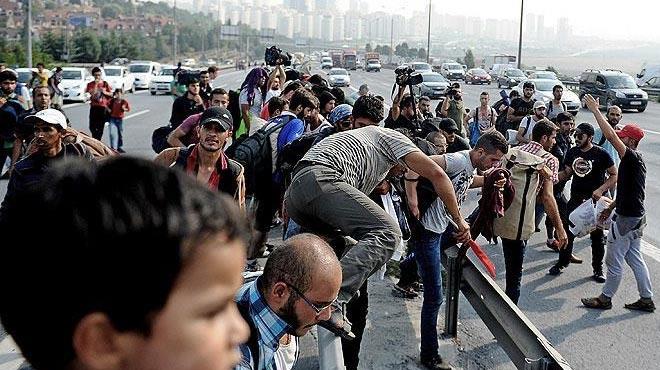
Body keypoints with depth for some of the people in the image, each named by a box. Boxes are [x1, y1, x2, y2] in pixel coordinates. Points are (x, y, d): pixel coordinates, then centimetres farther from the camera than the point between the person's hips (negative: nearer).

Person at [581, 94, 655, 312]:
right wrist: (611, 208, 23)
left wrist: (595, 110, -27)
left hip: (627, 218, -10)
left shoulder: (632, 157, -19)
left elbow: (610, 136, -32)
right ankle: (647, 300, 22)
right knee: (635, 258, 16)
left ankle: (605, 298, 14)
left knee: (614, 260, 2)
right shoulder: (633, 160, 12)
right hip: (634, 216, 10)